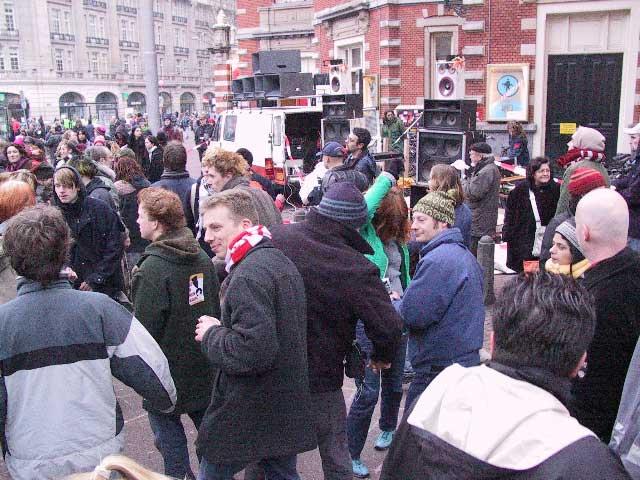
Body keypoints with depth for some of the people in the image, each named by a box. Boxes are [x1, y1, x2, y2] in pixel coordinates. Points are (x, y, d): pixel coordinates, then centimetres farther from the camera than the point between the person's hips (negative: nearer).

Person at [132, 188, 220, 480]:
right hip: (205, 365, 7)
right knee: (206, 419, 20)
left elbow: (144, 327, -19)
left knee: (165, 423, 10)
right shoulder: (201, 256, 0)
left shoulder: (152, 269, -22)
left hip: (169, 368, -7)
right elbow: (215, 305, 9)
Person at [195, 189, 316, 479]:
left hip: (245, 420, -8)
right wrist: (222, 329, 6)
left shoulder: (248, 274, -23)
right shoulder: (280, 261, 9)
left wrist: (211, 335, -14)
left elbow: (252, 350, -31)